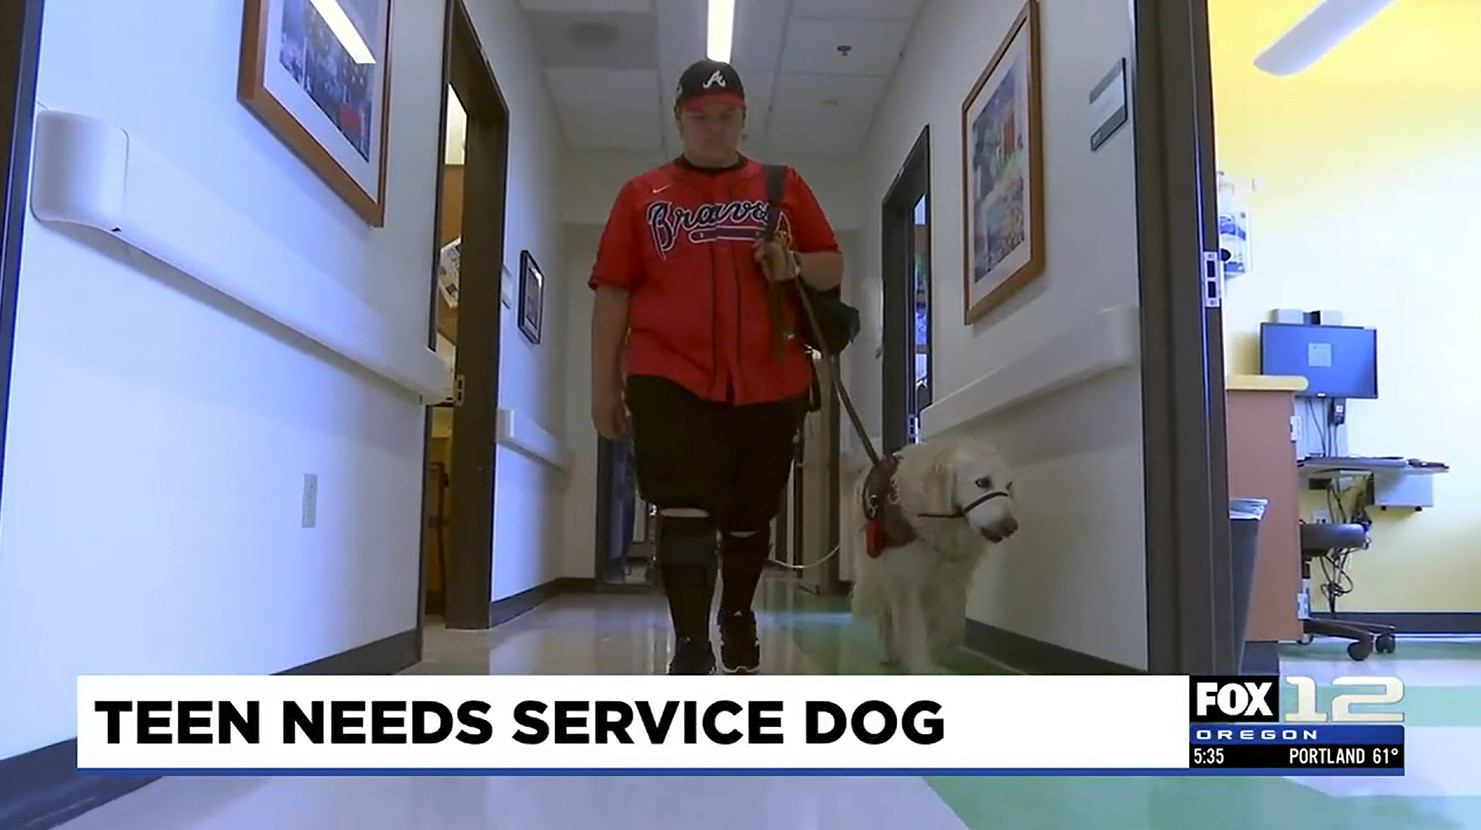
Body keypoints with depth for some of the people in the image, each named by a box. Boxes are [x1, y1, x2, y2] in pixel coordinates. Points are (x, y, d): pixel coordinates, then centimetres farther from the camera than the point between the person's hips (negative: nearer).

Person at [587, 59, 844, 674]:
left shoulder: (785, 188, 12)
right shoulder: (641, 195, 9)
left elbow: (833, 268, 14)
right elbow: (612, 292, 5)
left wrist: (795, 265, -10)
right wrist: (605, 385, 0)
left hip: (770, 382, 2)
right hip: (670, 380, -2)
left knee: (751, 515, 14)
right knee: (684, 513, -11)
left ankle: (737, 617, 38)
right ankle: (691, 648, -6)